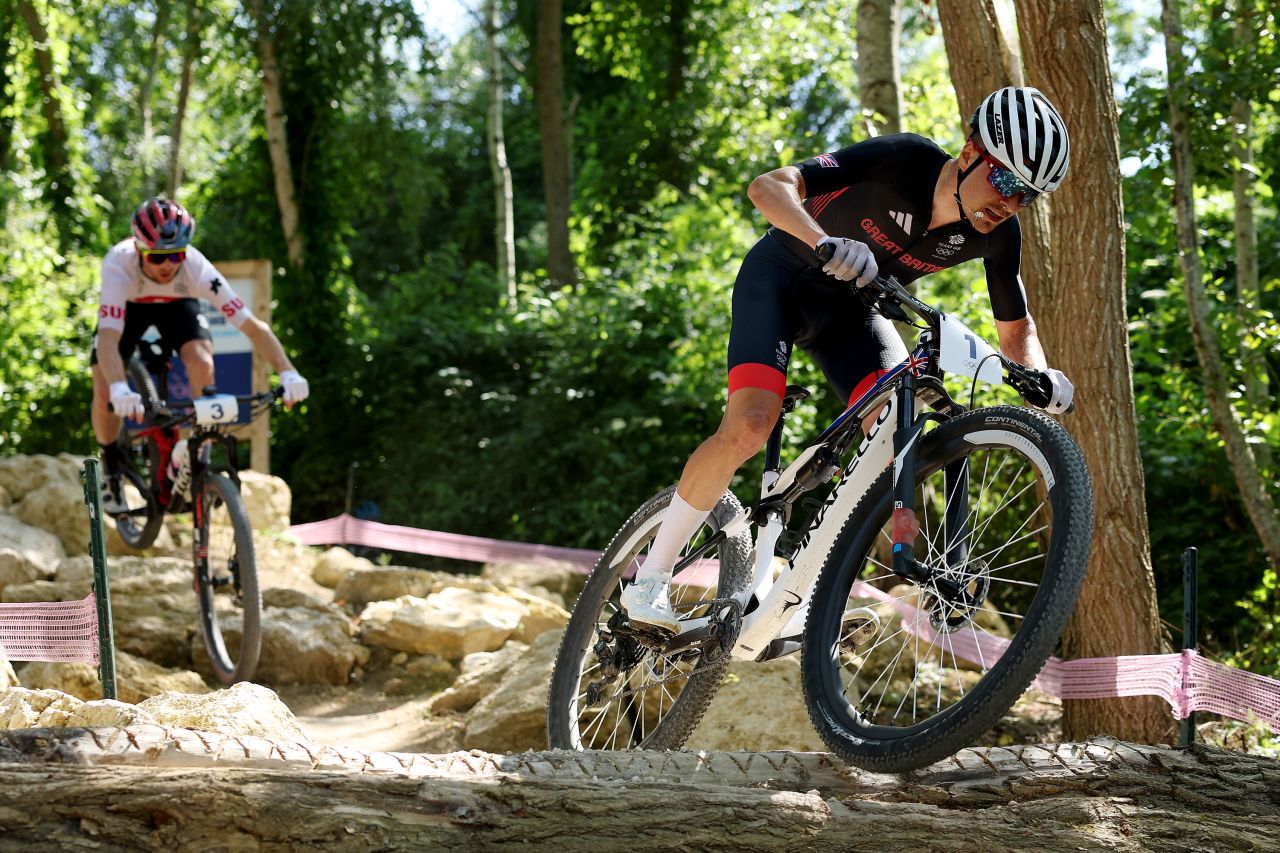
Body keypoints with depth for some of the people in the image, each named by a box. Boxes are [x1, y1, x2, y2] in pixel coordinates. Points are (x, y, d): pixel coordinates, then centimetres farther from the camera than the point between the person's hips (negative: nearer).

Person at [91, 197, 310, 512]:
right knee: (105, 398, -17)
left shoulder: (196, 267, -38)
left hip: (176, 305, 1)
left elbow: (252, 326, -37)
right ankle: (111, 468, 12)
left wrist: (288, 373, -50)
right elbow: (108, 338, -51)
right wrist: (119, 389, -69)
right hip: (128, 306, -1)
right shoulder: (119, 265, -42)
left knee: (203, 364, -27)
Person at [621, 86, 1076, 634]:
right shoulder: (904, 160, -32)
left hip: (850, 307, 5)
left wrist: (1040, 376, -25)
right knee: (751, 425, -24)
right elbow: (769, 187, -37)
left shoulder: (998, 233, -17)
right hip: (781, 278, -5)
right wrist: (827, 246, -56)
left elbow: (1016, 327, -1)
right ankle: (649, 581, -8)